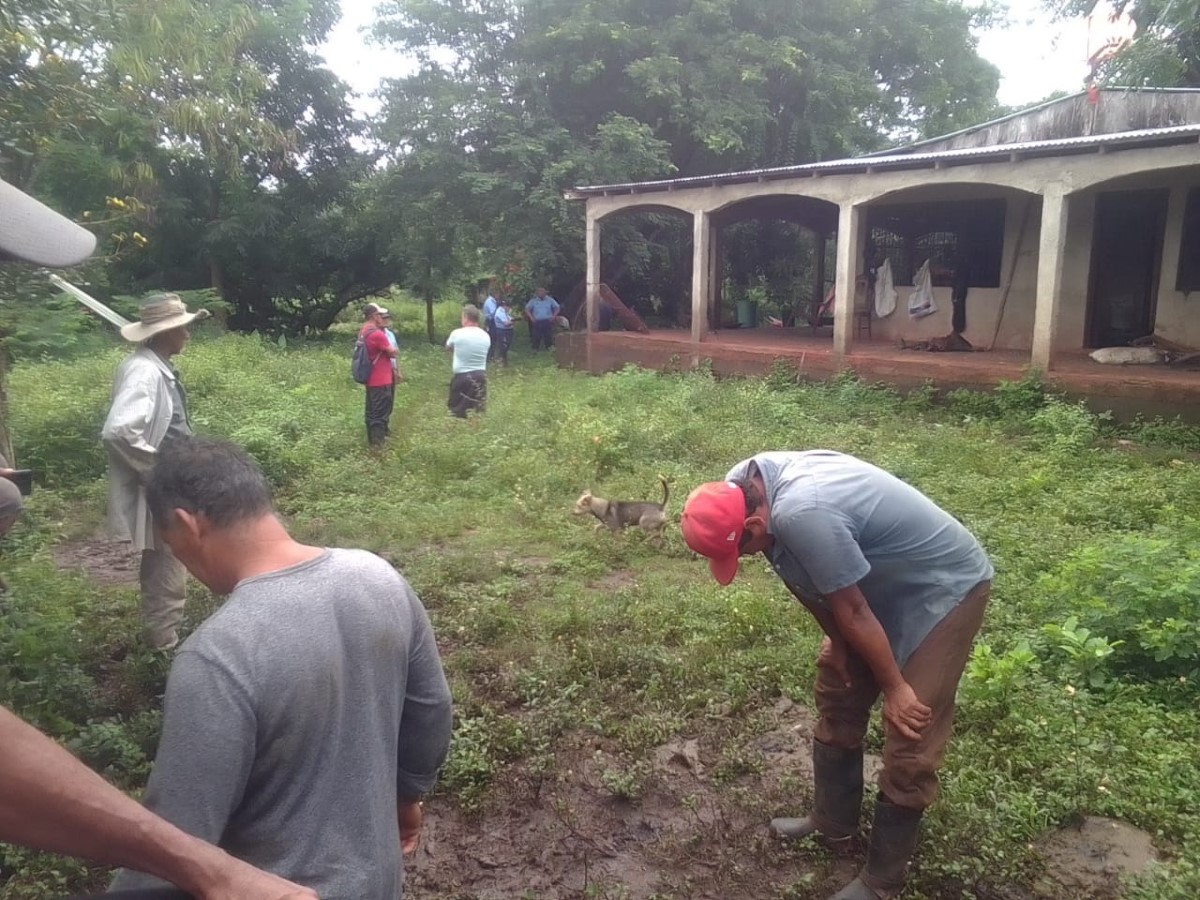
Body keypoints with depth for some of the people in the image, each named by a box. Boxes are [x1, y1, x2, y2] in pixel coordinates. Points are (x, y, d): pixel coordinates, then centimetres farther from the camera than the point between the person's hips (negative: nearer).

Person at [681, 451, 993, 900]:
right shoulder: (745, 483, -10)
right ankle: (833, 821, 34)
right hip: (887, 581, 9)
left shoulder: (800, 515, -39)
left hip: (945, 588, -9)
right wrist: (839, 649, 4)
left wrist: (895, 688, -14)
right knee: (836, 697, 16)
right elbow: (820, 588, 3)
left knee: (909, 743, -3)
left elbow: (851, 611, -27)